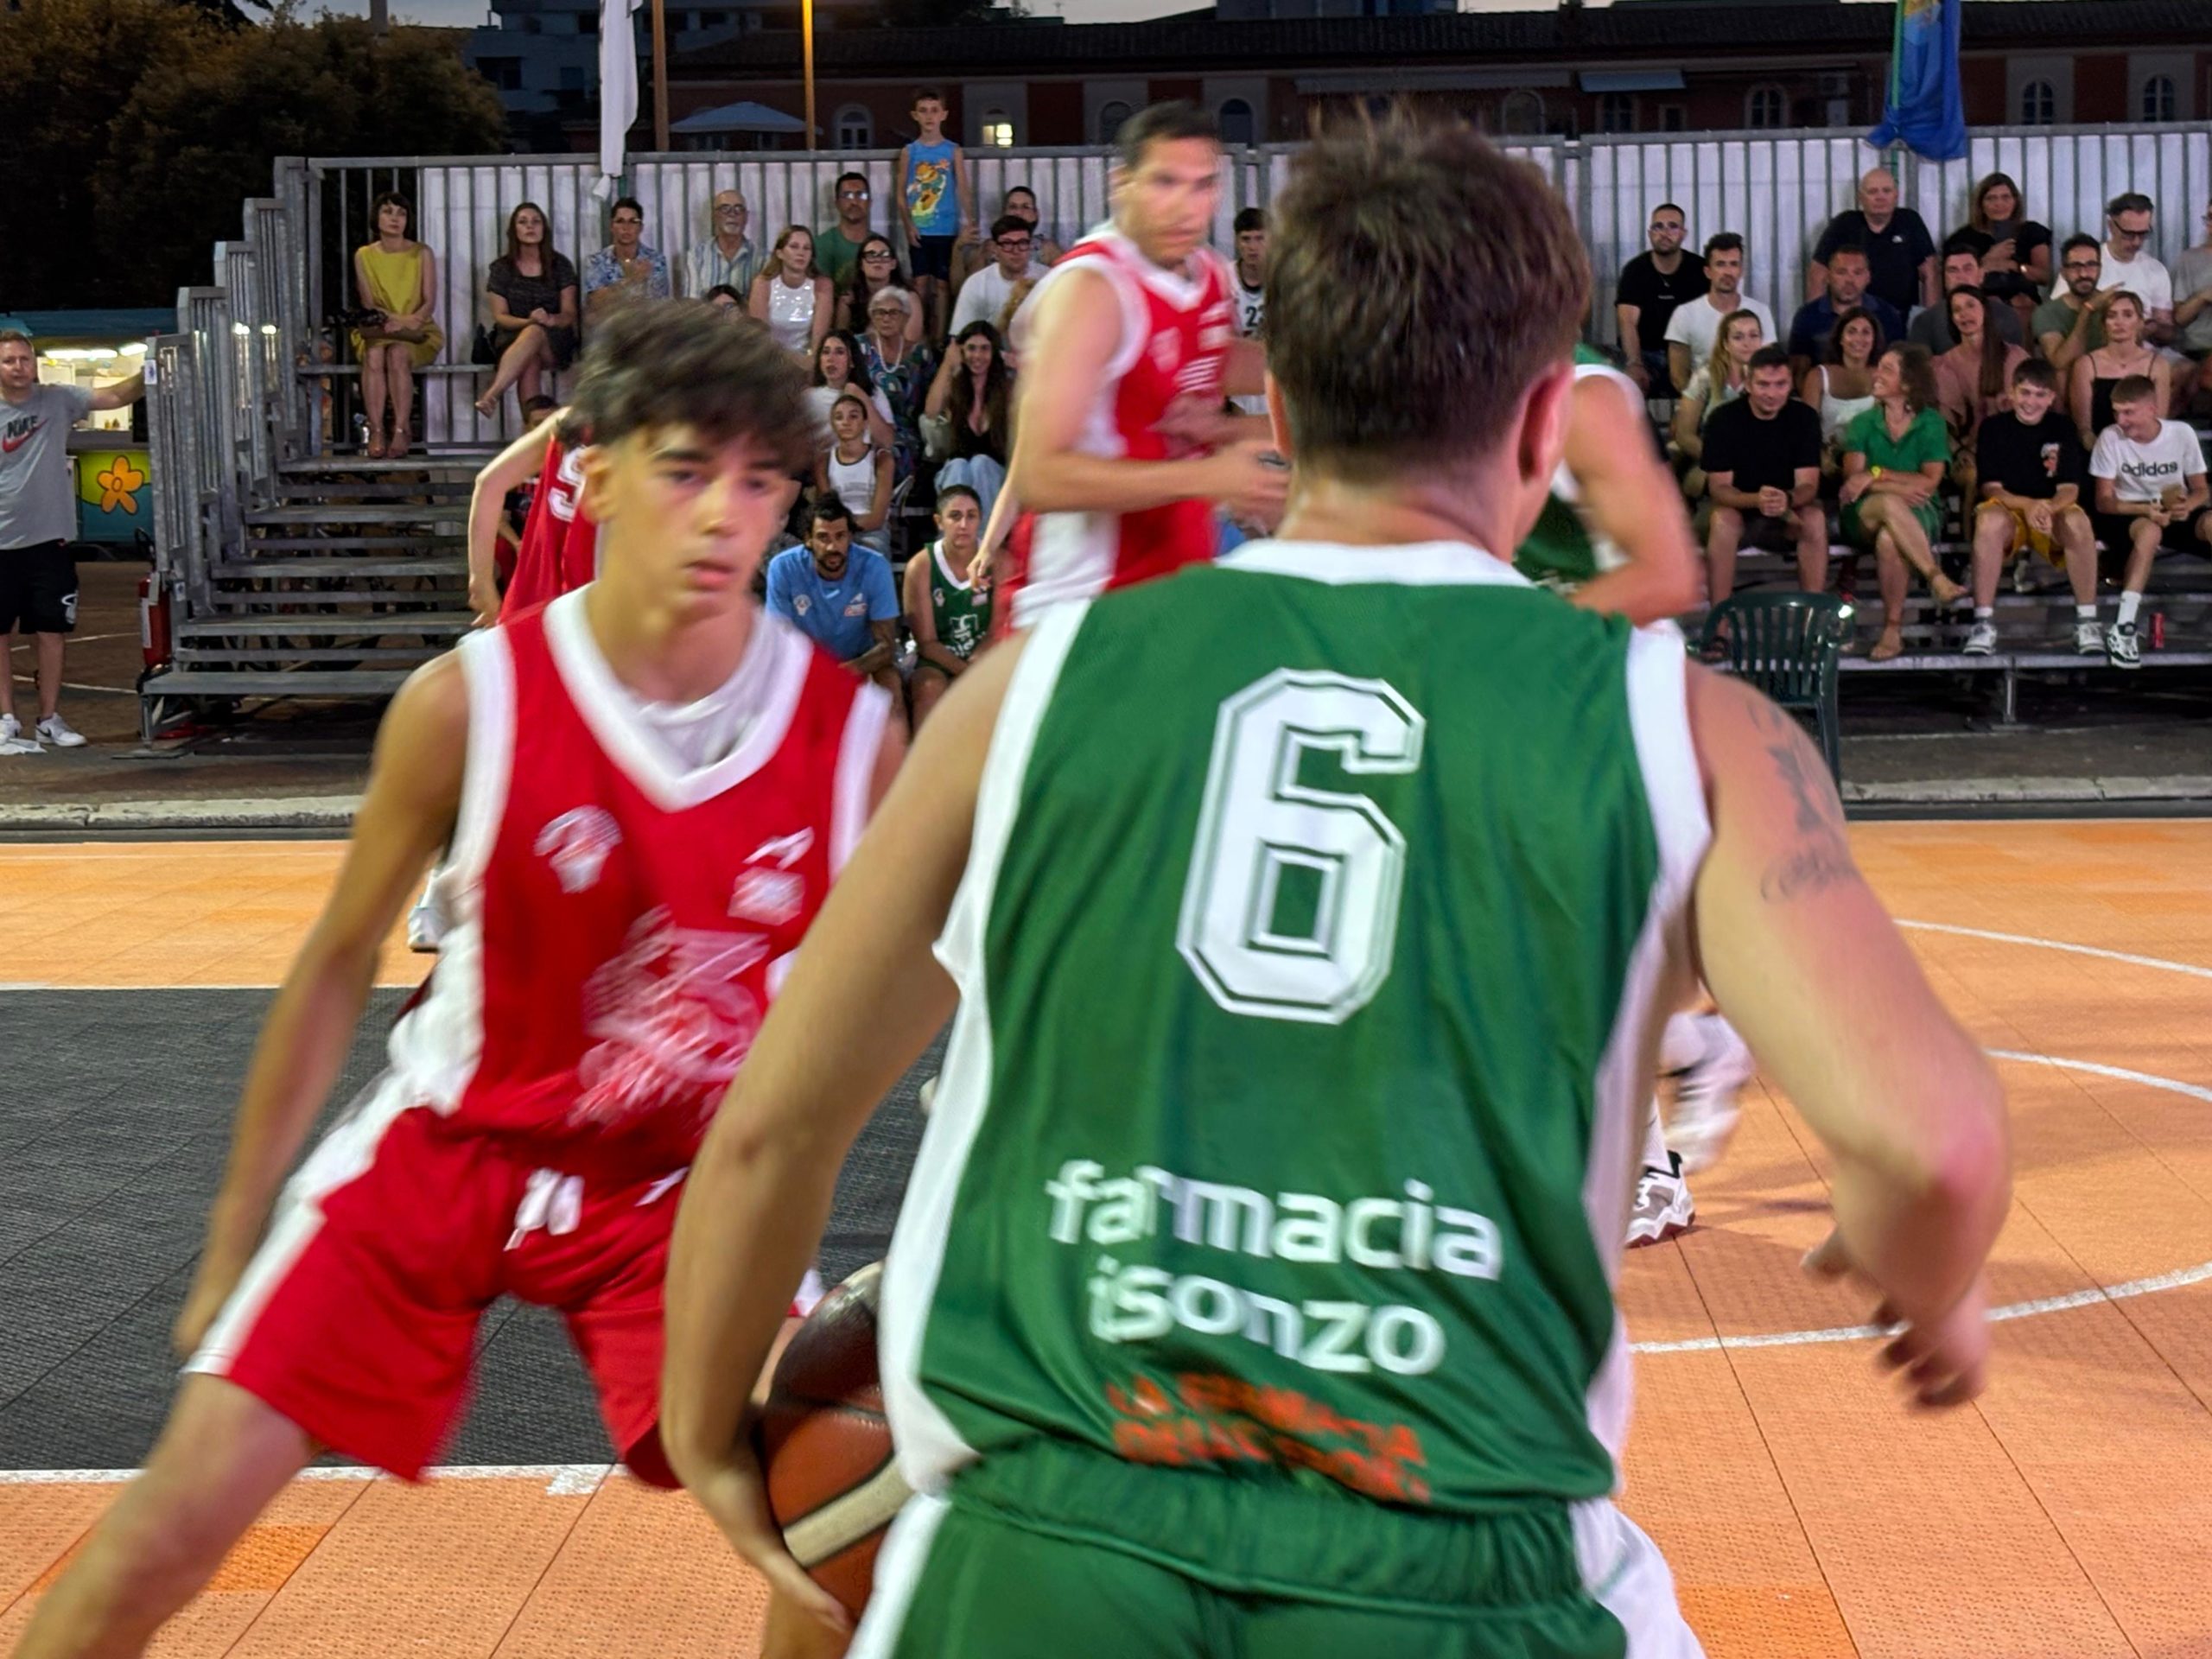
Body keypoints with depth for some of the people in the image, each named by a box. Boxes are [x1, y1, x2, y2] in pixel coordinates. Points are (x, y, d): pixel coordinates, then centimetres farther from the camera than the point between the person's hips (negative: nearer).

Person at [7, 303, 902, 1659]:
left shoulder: (854, 733, -15)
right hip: (449, 1144, -1)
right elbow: (340, 966, -3)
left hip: (683, 1188, 1)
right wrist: (234, 1238, 3)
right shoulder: (470, 702, -18)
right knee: (175, 1524, -5)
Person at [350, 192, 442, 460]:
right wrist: (387, 322, -18)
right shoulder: (364, 255, 7)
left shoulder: (422, 254, 4)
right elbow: (368, 303, 1)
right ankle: (376, 432, -38)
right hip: (376, 332, 1)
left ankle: (401, 430, -37)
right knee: (374, 354, -33)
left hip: (418, 332, -1)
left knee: (398, 353, -34)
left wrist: (409, 322, -22)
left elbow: (430, 303, -2)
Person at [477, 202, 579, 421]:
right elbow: (500, 317, 0)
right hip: (512, 337, 1)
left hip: (555, 342, -1)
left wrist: (550, 320, -24)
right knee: (529, 360, -37)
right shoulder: (501, 268, 6)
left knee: (534, 334, -38)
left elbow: (570, 315, 1)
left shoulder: (560, 265, 6)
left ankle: (492, 394, -54)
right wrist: (529, 320, -21)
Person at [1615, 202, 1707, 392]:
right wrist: (1634, 365, -34)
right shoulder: (1635, 270, -3)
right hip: (1645, 353, -1)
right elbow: (1628, 322, -15)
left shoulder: (1700, 269, 1)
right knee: (1633, 383, -31)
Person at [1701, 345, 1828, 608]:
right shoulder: (1724, 418, -13)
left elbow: (1808, 485, -13)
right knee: (1723, 519, -34)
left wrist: (1787, 500, -39)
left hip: (1787, 518, 2)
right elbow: (1719, 487, -17)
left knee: (1815, 517, -28)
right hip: (1737, 509, -2)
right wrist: (1756, 500, -39)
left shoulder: (1804, 418, -8)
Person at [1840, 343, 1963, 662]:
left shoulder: (1931, 423, 5)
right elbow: (1853, 478, -5)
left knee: (1889, 540, -37)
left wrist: (1878, 475, -12)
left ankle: (1893, 630, -30)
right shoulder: (1863, 424, 10)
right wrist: (1900, 487, -19)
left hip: (1918, 514, -1)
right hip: (1866, 516, 1)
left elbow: (1929, 482, -6)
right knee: (1889, 503, -37)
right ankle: (1937, 579, -36)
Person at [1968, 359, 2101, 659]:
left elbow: (2069, 489, -4)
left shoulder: (2062, 428, 3)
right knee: (1989, 519, -37)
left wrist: (2048, 508, -29)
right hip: (2008, 510, -1)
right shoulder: (1994, 428, 0)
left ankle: (2087, 622, -25)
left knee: (2078, 520, -34)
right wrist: (2027, 505, -27)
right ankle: (1983, 623, -34)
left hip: (2052, 514, 1)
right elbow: (1991, 488, -7)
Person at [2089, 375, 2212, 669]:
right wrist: (2145, 509, -28)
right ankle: (2123, 628, -43)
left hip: (2176, 515, 2)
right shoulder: (2110, 438, -12)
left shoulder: (2182, 433, -6)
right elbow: (2104, 501, -10)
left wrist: (2187, 505, -21)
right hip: (2129, 516, -2)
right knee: (2150, 530, -38)